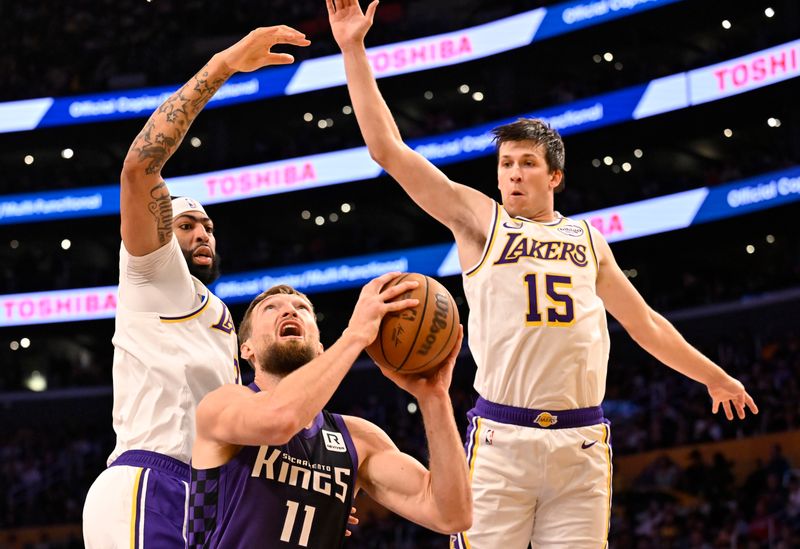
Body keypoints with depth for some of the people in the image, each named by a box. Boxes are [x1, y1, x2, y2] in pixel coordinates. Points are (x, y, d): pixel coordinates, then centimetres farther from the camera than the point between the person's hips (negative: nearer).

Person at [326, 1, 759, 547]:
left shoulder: (588, 239, 20)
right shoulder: (479, 219, 11)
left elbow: (647, 324, 31)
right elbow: (388, 150, 4)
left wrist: (715, 376, 38)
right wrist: (354, 49, 0)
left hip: (582, 444, 3)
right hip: (501, 438, -3)